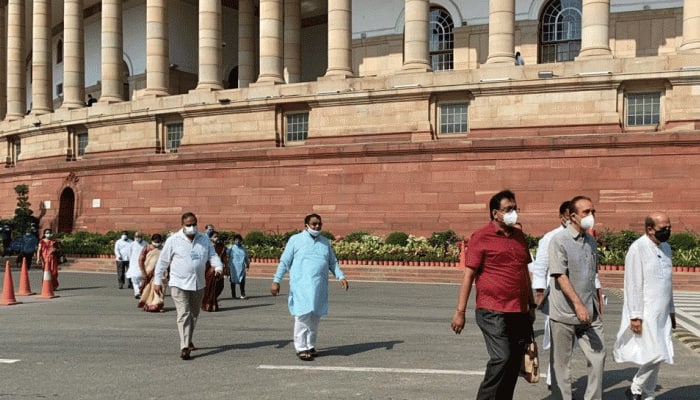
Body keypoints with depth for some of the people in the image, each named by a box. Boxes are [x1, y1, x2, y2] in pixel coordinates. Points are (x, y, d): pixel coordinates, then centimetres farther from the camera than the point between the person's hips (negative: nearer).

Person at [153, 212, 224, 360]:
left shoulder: (204, 239, 5)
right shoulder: (173, 240, -5)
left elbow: (212, 255, 5)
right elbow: (163, 262, -1)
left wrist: (218, 267, -16)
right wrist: (157, 281, -1)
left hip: (198, 284, 5)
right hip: (179, 284, -5)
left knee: (194, 315, 17)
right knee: (183, 314, -13)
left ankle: (188, 341, 36)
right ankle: (184, 347, -15)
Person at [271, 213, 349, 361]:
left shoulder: (325, 242, 15)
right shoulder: (295, 240, 2)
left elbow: (333, 263, 19)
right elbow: (284, 262, 2)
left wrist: (341, 277, 4)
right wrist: (276, 281, -4)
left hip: (319, 286, 5)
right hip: (301, 285, -5)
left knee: (315, 317, 7)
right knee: (303, 315, -10)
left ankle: (310, 346, 18)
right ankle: (301, 348, -3)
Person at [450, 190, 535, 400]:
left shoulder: (519, 236, 14)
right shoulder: (481, 237, -6)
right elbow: (469, 275, -8)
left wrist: (531, 305, 21)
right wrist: (460, 311, -10)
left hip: (519, 312, 7)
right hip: (493, 312, -7)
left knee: (514, 361, 9)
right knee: (501, 358, -14)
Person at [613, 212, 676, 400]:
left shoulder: (666, 248, 12)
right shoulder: (638, 249, -13)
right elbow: (633, 285, -15)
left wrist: (671, 310, 18)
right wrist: (635, 316, -16)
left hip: (662, 313, 7)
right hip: (646, 314, -7)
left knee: (656, 357, 9)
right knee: (655, 355, -9)